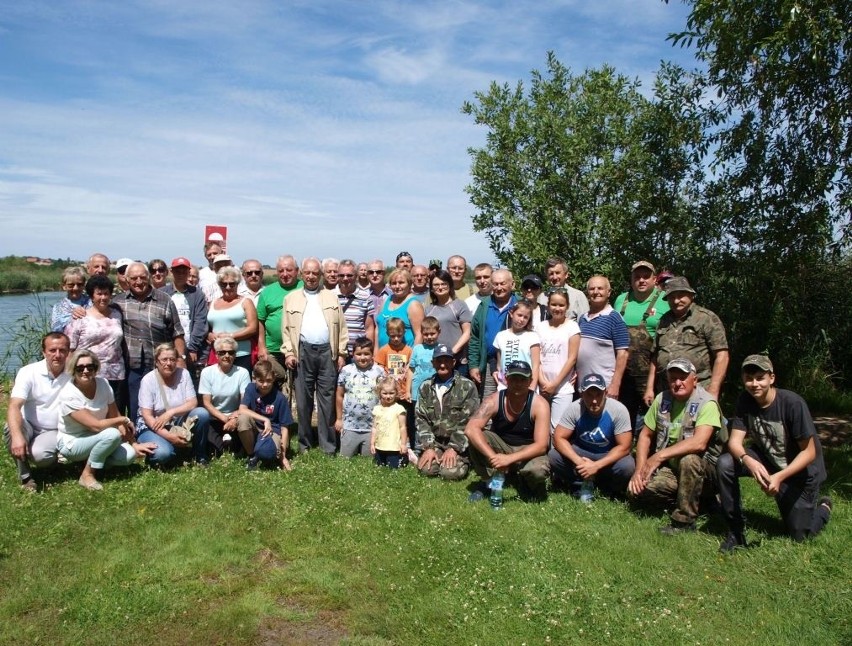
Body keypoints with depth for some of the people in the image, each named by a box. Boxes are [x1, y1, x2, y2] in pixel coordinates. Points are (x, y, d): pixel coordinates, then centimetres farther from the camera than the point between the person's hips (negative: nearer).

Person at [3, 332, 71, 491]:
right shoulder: (28, 372, -13)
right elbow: (14, 406, -24)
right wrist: (17, 435, -42)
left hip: (54, 431, -1)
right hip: (28, 427, 1)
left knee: (40, 455, -31)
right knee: (10, 428, -33)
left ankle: (53, 457, 9)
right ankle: (24, 475, -10)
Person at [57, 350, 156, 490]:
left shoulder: (103, 384, -8)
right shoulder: (68, 395, -24)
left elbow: (115, 416, -4)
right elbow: (96, 426, -28)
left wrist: (134, 444, -11)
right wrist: (124, 420, -13)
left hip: (97, 439, 5)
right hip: (71, 443, -5)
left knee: (129, 455, -20)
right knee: (112, 434, -33)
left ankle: (89, 459, 6)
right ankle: (87, 475, -13)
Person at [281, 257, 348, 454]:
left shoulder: (332, 297, 11)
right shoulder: (291, 298, 11)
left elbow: (341, 327, 8)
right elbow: (286, 328, 6)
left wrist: (341, 353, 1)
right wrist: (288, 352, -4)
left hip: (327, 351, 0)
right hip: (303, 351, 0)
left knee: (327, 398, 1)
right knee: (303, 399, 5)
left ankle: (328, 445, 7)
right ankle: (305, 444, 15)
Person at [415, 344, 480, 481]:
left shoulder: (467, 386, -5)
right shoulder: (425, 387, 6)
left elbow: (468, 421, -10)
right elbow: (421, 419, 2)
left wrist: (453, 448, -16)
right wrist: (428, 447, -10)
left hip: (458, 444, -2)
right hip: (434, 442, 3)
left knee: (451, 472, -24)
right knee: (426, 469, -22)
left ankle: (463, 461, 9)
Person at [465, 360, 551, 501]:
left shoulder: (539, 405, -21)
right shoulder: (493, 401, -18)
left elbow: (541, 445, -26)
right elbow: (470, 429, -32)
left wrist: (509, 459, -41)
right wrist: (492, 456, -46)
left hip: (527, 452, -1)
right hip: (501, 446, 2)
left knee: (539, 470, -36)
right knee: (475, 438, -28)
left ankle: (524, 481, 3)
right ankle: (488, 482, -6)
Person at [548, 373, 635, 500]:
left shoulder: (618, 410, -23)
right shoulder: (574, 408, -19)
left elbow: (624, 447, -22)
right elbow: (559, 438, -19)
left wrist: (596, 466, -32)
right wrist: (578, 461, -35)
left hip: (609, 455, -1)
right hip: (581, 451, 1)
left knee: (627, 467, -33)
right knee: (553, 457, -25)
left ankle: (606, 487, 0)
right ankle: (581, 485, -2)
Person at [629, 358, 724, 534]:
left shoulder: (706, 403, -17)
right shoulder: (662, 399, 1)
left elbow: (699, 443, -32)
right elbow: (645, 435, 7)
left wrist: (660, 455, -32)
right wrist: (640, 469, -6)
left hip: (703, 468, -5)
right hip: (670, 469, 5)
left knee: (689, 459, -38)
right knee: (637, 488, -19)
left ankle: (684, 521, -21)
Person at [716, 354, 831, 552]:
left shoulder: (793, 403, -27)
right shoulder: (745, 401, -14)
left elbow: (809, 452, -22)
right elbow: (735, 441, -19)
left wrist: (779, 477, -35)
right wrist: (748, 461, -42)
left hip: (800, 469, -3)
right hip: (766, 458, 3)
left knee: (799, 536, 4)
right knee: (725, 464, -26)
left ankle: (824, 507, 38)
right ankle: (736, 530, -10)